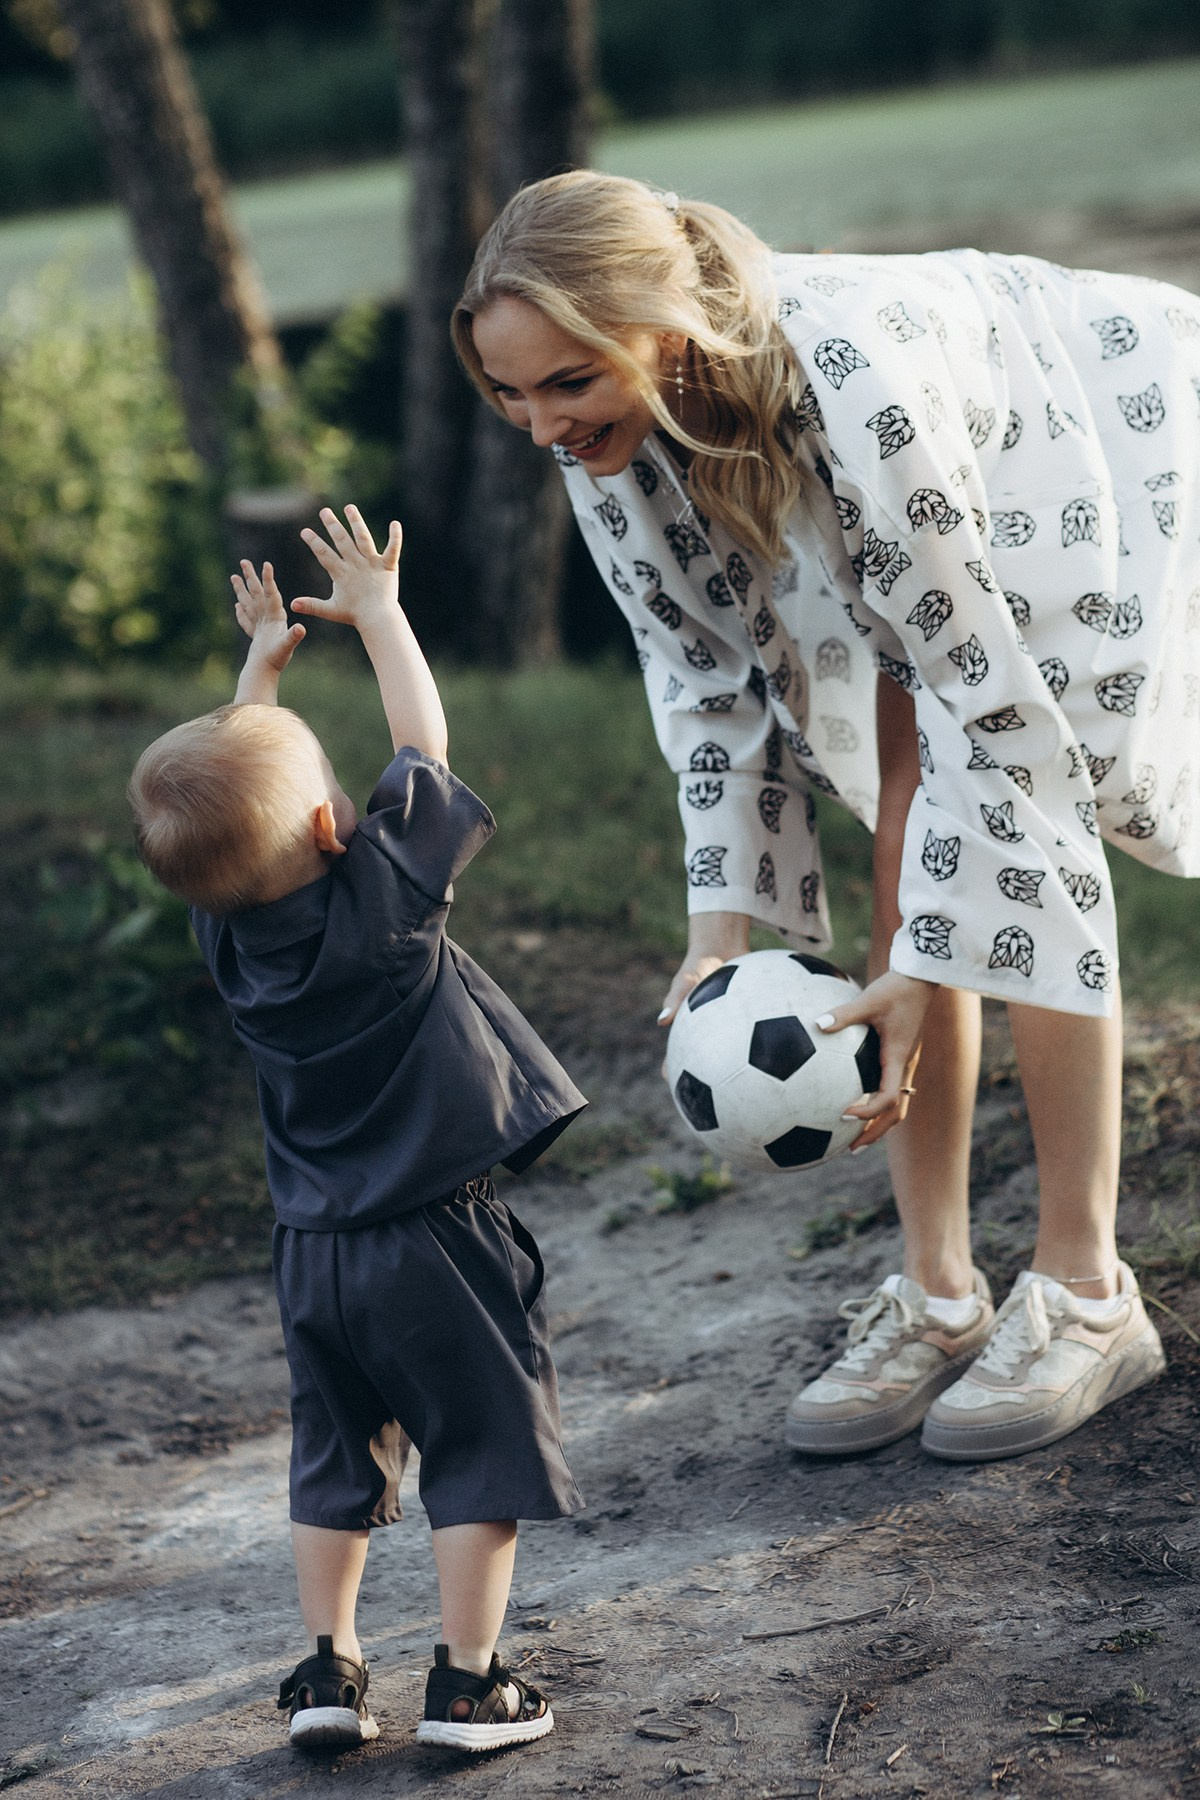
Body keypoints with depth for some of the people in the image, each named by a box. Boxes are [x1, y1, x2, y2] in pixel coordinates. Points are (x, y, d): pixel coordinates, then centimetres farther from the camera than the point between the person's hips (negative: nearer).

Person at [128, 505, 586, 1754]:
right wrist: (377, 610, 7)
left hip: (314, 1251, 5)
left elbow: (229, 780, 15)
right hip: (436, 1239, -5)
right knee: (485, 1449, 6)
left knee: (336, 1457, 19)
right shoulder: (384, 893, -18)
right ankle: (466, 1683, 7)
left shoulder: (222, 926, -4)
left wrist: (262, 664, 25)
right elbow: (421, 745, -4)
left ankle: (326, 1668, 20)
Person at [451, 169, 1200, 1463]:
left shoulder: (855, 382, -43)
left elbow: (981, 689, -35)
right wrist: (720, 932, -17)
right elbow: (705, 672, -10)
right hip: (929, 526, 6)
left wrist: (924, 972, -32)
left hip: (1090, 465, -6)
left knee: (1019, 861, -15)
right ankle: (937, 1296, 5)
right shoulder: (607, 433, -22)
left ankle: (1086, 1294, -3)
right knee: (907, 872, -3)